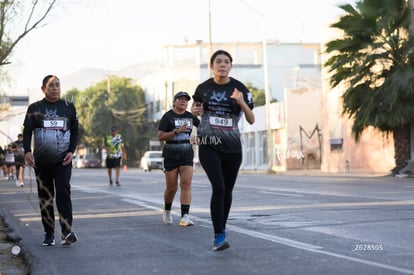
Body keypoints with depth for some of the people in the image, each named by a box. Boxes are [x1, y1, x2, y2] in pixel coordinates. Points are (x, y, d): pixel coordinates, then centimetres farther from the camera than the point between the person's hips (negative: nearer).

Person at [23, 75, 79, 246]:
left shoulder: (69, 107, 8)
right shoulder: (34, 108, 6)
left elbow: (75, 131, 11)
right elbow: (27, 131, 2)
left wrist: (71, 151, -3)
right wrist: (27, 151, -13)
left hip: (63, 160, -1)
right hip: (41, 161, 1)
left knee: (63, 192, -16)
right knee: (45, 197, 4)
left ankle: (67, 231, -20)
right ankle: (49, 234, 11)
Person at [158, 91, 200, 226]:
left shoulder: (190, 116, 8)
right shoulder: (168, 116, -4)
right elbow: (160, 136, -11)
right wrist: (177, 131, -22)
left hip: (187, 154, 3)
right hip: (171, 155, -3)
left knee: (186, 184, -13)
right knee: (171, 188, 2)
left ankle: (185, 217, -18)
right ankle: (167, 211, 31)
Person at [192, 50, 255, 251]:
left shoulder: (239, 89, -2)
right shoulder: (203, 88, 1)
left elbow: (251, 120, -5)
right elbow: (195, 109, 20)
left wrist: (242, 102, -22)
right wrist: (194, 111, -4)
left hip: (232, 147, 1)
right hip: (208, 146, -1)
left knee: (227, 190, 11)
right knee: (218, 188, -16)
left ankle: (222, 229, 32)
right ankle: (219, 236, -13)